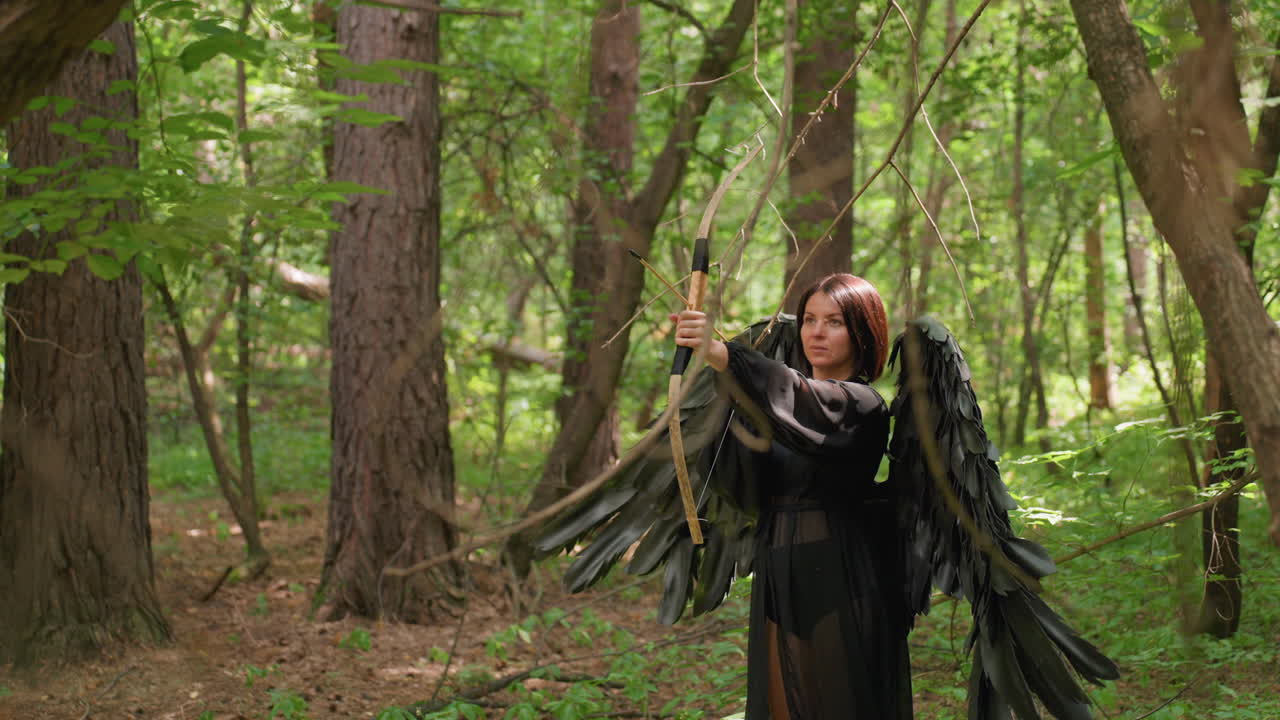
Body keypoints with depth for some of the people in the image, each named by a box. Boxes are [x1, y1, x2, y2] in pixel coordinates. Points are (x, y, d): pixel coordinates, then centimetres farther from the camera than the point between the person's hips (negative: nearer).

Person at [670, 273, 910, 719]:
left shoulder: (862, 406, -11)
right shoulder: (793, 386, 12)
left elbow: (809, 403, -33)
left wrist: (721, 355, -47)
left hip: (839, 590, -7)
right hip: (779, 584, 7)